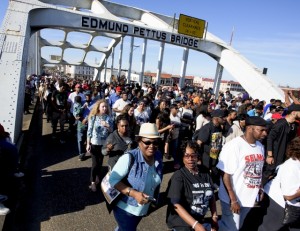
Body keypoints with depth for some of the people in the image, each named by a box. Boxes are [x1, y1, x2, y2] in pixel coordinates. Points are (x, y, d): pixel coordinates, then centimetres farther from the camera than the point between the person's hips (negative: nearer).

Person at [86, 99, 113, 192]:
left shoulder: (108, 118, -4)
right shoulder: (93, 117, -9)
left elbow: (111, 131, -2)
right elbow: (89, 131, -8)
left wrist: (107, 126, -22)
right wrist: (88, 144, -9)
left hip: (104, 143, 2)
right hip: (94, 143, -2)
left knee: (100, 162, 16)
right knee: (95, 163, 1)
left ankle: (97, 177, 38)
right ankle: (93, 182, 17)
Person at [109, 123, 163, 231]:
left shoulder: (158, 156, -12)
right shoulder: (129, 158, -29)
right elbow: (113, 179, -25)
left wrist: (154, 199, 7)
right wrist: (134, 193, -33)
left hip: (143, 209, 6)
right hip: (125, 208, -6)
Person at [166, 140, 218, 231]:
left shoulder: (204, 172, -5)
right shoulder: (179, 176, -19)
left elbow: (211, 196, 6)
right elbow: (176, 204, -23)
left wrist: (214, 217, -1)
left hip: (199, 220, 5)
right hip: (181, 223, -4)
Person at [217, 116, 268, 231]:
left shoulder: (260, 146, 1)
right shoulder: (233, 146, -20)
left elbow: (258, 171, 10)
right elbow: (225, 175, -19)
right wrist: (233, 200, -17)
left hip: (250, 198, 7)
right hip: (232, 198, -7)